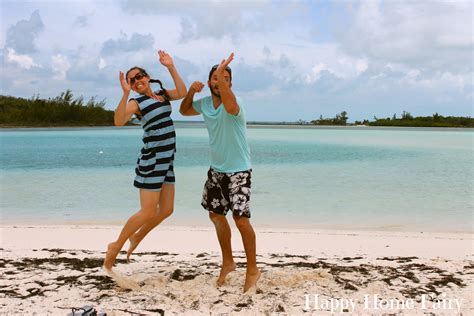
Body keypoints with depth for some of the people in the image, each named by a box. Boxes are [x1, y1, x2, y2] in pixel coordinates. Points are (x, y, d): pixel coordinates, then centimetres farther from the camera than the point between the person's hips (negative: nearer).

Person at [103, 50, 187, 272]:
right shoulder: (136, 102, -7)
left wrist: (171, 67, -9)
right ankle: (115, 246, 12)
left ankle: (136, 238, 32)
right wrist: (125, 93, -30)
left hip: (167, 159, 7)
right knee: (148, 212, -7)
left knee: (166, 210, 11)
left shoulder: (162, 94, 12)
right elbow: (118, 121, -25)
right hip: (151, 160, -7)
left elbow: (182, 93, -8)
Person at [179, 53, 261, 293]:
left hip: (238, 171, -7)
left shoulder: (234, 102, -22)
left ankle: (252, 270, 5)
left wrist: (222, 73, -56)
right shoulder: (205, 103, 0)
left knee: (241, 219, -14)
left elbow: (230, 107, -47)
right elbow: (183, 111, 17)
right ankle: (227, 262, 34)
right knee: (216, 215, 16)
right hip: (216, 169, 8)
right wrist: (191, 91, -3)